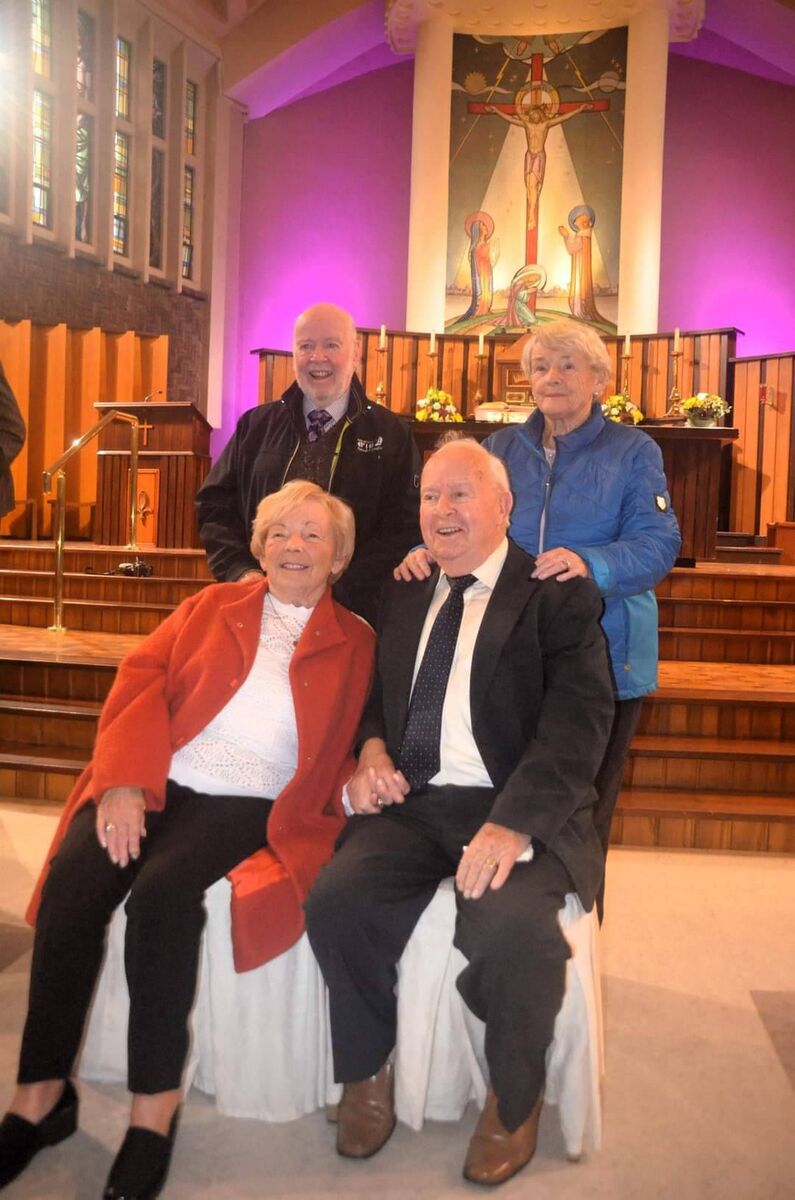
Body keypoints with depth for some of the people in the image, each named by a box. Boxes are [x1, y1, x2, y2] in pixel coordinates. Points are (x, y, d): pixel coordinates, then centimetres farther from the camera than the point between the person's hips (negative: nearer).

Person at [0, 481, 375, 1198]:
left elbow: (341, 752, 7)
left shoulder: (354, 642, 13)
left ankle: (156, 1107, -15)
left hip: (250, 807, -2)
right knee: (71, 882, -24)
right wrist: (125, 782, -10)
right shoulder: (213, 606, 18)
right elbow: (143, 680, 5)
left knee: (162, 891, -30)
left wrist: (359, 781, -18)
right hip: (155, 783, 3)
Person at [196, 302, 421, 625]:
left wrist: (338, 587, -17)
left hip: (348, 611, -2)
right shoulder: (257, 425, 9)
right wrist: (241, 571, -7)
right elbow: (214, 504, 10)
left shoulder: (390, 434, 1)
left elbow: (406, 526, -6)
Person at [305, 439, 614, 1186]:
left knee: (512, 926, -32)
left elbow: (579, 720, -11)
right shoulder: (404, 595, 18)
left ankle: (513, 1101, 1)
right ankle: (368, 1074, 6)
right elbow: (375, 691, 26)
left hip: (518, 810, -4)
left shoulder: (559, 596, 1)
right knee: (335, 900, -23)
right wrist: (371, 747, 1)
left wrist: (514, 822, -26)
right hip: (413, 803, 4)